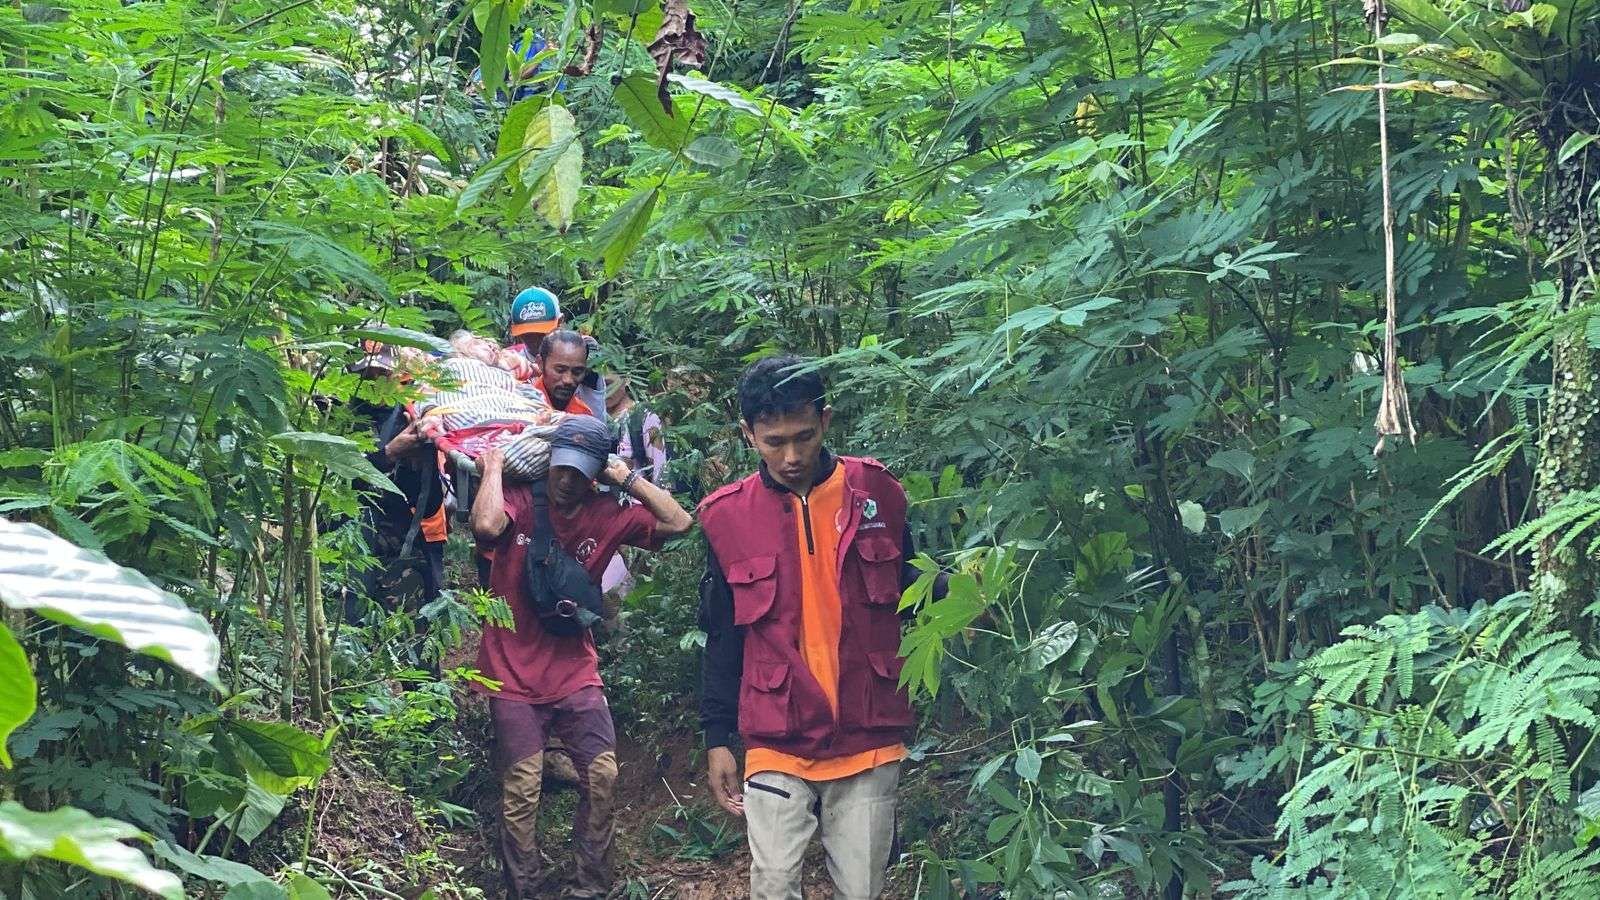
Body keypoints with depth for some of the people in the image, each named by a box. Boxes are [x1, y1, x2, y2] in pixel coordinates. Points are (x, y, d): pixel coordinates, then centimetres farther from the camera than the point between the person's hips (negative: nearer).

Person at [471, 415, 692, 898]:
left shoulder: (606, 515, 0)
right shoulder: (519, 500, -10)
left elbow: (678, 522, -7)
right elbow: (486, 526, -32)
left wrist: (627, 479, -7)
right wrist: (493, 468, -19)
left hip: (576, 672, 4)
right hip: (515, 674, -3)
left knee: (602, 774, -3)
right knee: (522, 790, -5)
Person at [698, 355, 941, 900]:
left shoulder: (875, 494, 0)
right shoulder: (727, 516, 1)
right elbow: (722, 641, 8)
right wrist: (717, 739, 7)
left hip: (869, 743, 0)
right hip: (778, 747, 0)